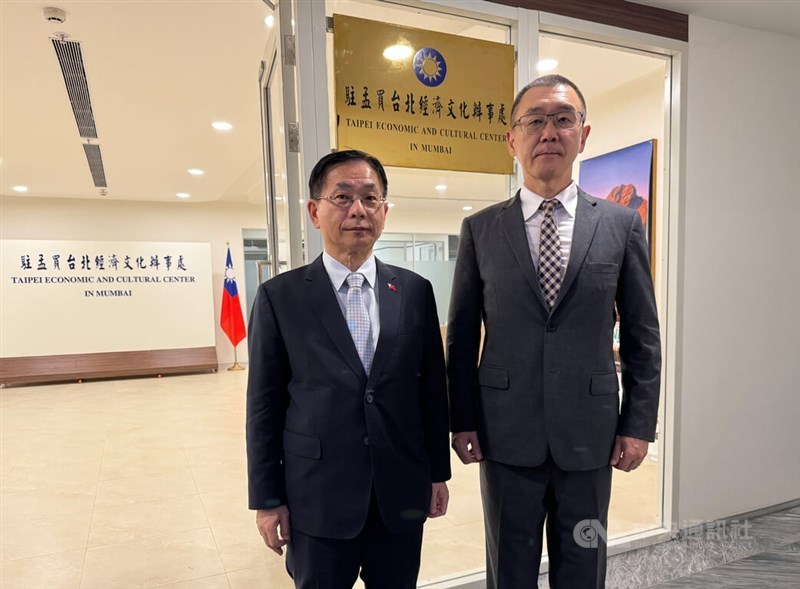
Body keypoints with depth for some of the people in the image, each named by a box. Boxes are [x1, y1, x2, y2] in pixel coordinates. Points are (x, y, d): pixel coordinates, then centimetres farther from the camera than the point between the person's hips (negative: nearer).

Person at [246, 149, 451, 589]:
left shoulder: (415, 291, 1)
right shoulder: (280, 296, -5)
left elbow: (433, 385, 5)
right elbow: (264, 404, -3)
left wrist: (439, 471, 7)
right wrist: (267, 498, -2)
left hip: (402, 495, 2)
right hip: (317, 499, -2)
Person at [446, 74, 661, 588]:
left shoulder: (622, 224, 1)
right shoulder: (480, 229, -1)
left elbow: (642, 335, 3)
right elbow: (462, 337, 2)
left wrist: (639, 424, -1)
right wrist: (462, 421, 0)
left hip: (590, 435, 1)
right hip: (506, 436, 0)